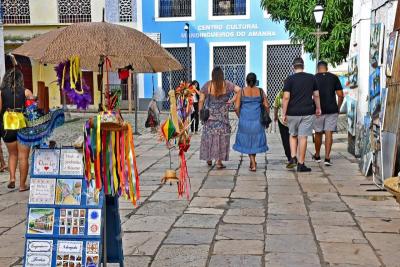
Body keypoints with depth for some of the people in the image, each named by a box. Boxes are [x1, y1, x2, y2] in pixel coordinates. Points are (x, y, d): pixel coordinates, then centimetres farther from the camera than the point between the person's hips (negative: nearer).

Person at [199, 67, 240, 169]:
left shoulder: (207, 85, -4)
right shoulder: (227, 84, -5)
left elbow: (201, 101, -3)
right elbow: (239, 90, -10)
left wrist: (201, 113, 6)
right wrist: (232, 100, -4)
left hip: (210, 115, 1)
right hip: (223, 116, -1)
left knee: (209, 136, 13)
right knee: (221, 137, 5)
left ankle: (209, 159, 21)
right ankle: (219, 161, 5)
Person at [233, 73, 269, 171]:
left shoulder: (242, 91, -4)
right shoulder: (260, 91, 0)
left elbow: (236, 108, -8)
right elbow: (267, 106, -1)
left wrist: (240, 117, 8)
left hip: (245, 120, -1)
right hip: (257, 121, 1)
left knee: (247, 141, 11)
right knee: (255, 140, 17)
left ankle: (253, 163, 3)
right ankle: (252, 162, 26)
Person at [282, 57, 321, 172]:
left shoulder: (290, 79, -4)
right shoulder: (311, 78, 4)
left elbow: (286, 97, -9)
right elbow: (316, 95, 9)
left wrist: (284, 113, -5)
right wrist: (318, 108, 22)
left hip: (292, 112, 0)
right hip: (308, 112, 1)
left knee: (293, 135, 19)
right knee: (303, 137, 2)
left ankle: (293, 158, 7)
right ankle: (301, 164, 5)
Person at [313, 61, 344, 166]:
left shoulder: (313, 78, 0)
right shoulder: (334, 78, 2)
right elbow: (340, 95, 1)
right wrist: (338, 108, 13)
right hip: (332, 110, 0)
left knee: (318, 133, 13)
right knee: (329, 133, 0)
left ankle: (317, 156, 27)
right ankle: (327, 157, -6)